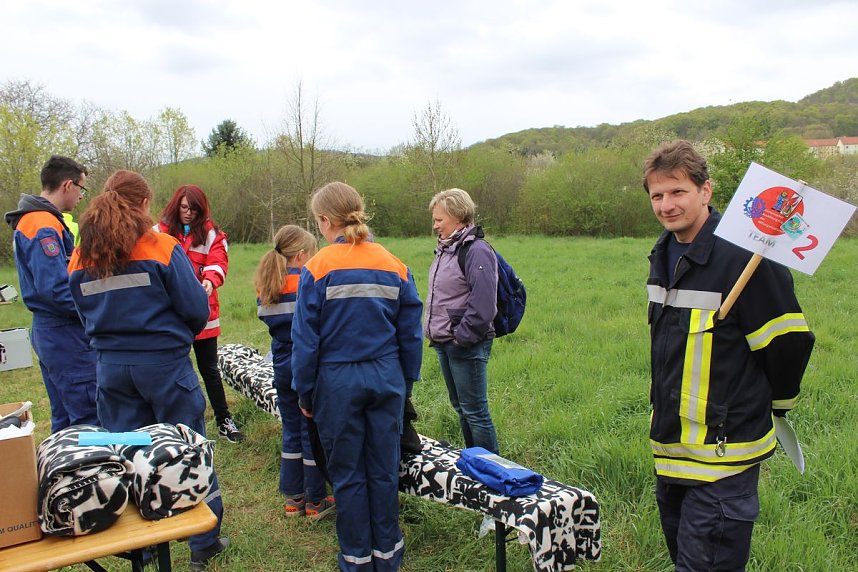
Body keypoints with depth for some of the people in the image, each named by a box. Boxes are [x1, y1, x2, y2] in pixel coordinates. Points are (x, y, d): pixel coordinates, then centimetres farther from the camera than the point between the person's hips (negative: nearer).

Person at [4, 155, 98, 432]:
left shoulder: (32, 220, 15)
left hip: (47, 330, 11)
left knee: (64, 416, 19)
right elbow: (55, 289, -24)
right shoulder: (44, 227, -17)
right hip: (65, 334, -11)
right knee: (89, 419, -7)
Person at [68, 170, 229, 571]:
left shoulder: (82, 257, 1)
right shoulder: (162, 248, -13)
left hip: (111, 367, 4)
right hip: (165, 362, -4)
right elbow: (196, 308, -12)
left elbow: (85, 312, 10)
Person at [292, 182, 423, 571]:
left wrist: (304, 393, 4)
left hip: (338, 381, -3)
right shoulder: (395, 266, 0)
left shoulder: (317, 269, -10)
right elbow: (411, 334, 5)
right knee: (384, 469, 14)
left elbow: (306, 339, -7)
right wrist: (407, 382, 16)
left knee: (347, 473, 12)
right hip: (385, 378, 3)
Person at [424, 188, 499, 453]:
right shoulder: (445, 249, 13)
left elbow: (483, 307, -22)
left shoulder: (477, 251, -16)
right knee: (460, 407, 19)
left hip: (466, 346, -9)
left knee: (475, 411, -1)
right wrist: (435, 332, 13)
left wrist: (461, 337, -19)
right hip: (444, 344, 10)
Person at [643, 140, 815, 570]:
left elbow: (790, 340, -14)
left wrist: (776, 403, 1)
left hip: (723, 452, -8)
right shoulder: (663, 255, 7)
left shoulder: (743, 257, -20)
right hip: (670, 448, 8)